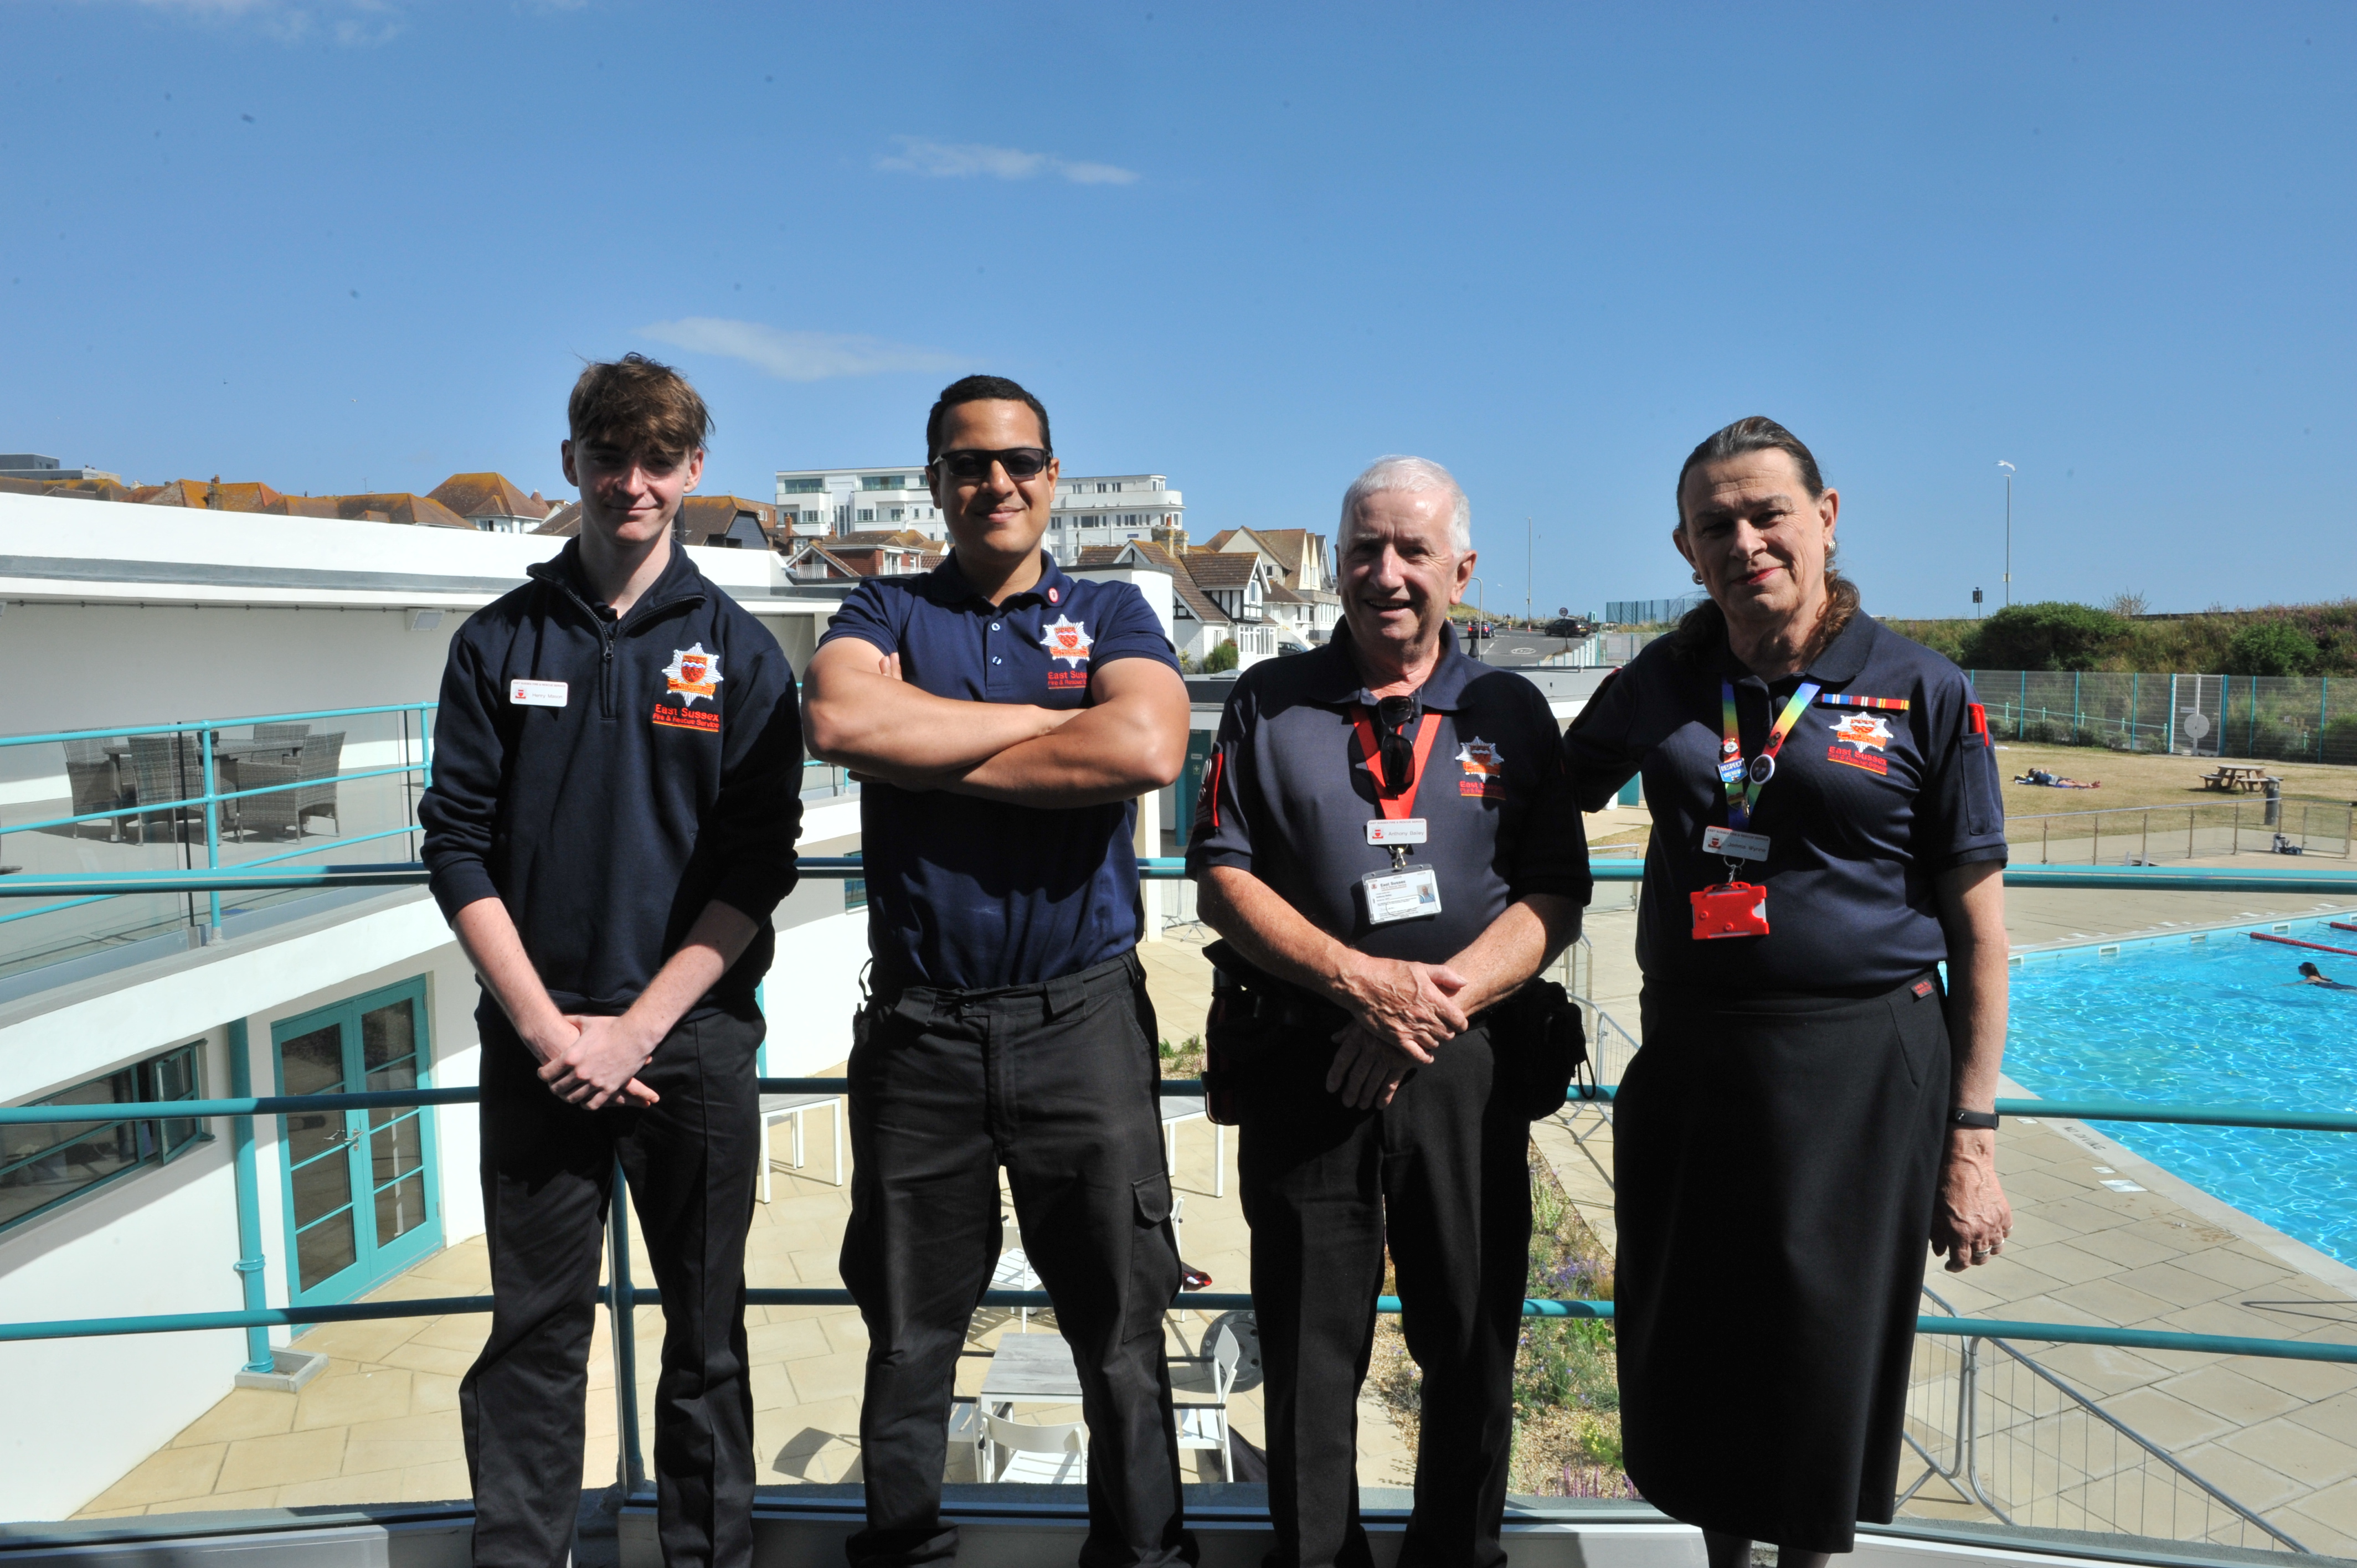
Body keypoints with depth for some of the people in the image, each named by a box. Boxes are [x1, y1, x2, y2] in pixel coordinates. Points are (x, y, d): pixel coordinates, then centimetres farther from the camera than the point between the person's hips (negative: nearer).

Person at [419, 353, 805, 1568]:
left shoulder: (737, 652, 2)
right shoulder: (498, 643, 5)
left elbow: (759, 867, -3)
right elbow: (458, 846, 1)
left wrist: (635, 1030, -10)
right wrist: (546, 1026, -8)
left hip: (695, 1039, 0)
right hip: (536, 1041, 1)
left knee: (706, 1328, 10)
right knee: (534, 1332, 8)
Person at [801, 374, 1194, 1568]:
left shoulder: (1111, 615, 6)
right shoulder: (886, 613, 8)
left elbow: (1149, 747, -16)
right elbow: (840, 721, -15)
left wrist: (932, 752, -11)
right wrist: (1051, 719, -11)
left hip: (1084, 1021, -1)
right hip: (919, 1029, 1)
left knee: (1121, 1327, 11)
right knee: (909, 1333, 16)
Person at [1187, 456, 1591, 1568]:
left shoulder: (1511, 714, 6)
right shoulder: (1269, 704, 4)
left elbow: (1555, 899, 0)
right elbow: (1221, 883, -3)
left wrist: (1441, 1002, -15)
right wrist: (1362, 981, -15)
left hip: (1468, 1070, 1)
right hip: (1303, 1067, -1)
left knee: (1472, 1346, 12)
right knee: (1309, 1350, 11)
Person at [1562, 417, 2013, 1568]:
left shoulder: (1920, 692, -3)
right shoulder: (1657, 686, 4)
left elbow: (1978, 930, -2)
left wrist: (1971, 1139, -4)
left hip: (1861, 1076, -3)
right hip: (1687, 1070, 3)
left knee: (1825, 1370, 10)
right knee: (1688, 1358, 15)